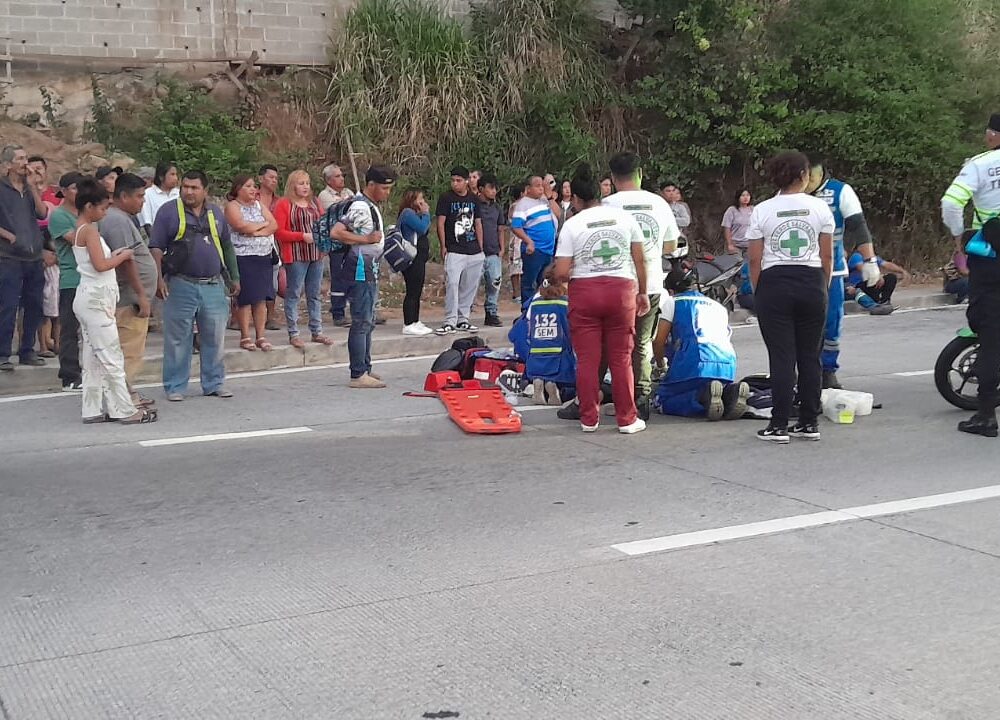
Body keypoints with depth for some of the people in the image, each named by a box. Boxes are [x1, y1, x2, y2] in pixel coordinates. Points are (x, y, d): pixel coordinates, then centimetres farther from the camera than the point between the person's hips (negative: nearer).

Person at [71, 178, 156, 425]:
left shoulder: (81, 229, 14)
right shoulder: (90, 230, -14)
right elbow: (100, 265, -21)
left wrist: (114, 255, 4)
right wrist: (123, 256, -7)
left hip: (90, 299, 10)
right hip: (96, 299, -10)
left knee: (93, 358, 11)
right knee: (111, 357, -6)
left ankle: (93, 410, 14)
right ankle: (126, 411, -3)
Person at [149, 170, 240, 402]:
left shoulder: (216, 213, 13)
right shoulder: (168, 211, 0)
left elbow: (227, 247, 20)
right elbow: (156, 248, -3)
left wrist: (234, 277, 18)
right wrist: (159, 279, -12)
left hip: (214, 285, 4)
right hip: (181, 286, -4)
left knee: (215, 338, 7)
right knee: (178, 339, 2)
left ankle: (214, 383, 19)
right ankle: (175, 387, 11)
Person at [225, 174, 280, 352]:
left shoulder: (258, 205, 17)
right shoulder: (232, 206, -1)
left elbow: (274, 225, 5)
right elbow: (241, 226, -18)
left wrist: (258, 232, -12)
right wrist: (263, 224, -4)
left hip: (264, 257, 5)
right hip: (243, 257, -5)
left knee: (262, 298, 4)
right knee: (245, 298, -4)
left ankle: (260, 336, 9)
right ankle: (245, 337, 3)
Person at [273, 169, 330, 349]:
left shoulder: (314, 203, 15)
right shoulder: (284, 204, -5)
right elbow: (278, 232, -11)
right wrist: (303, 236, -16)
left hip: (316, 255, 6)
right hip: (295, 256, -6)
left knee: (316, 294, 10)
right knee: (294, 294, -3)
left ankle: (317, 332, 17)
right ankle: (293, 334, 2)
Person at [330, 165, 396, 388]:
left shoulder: (372, 207, 15)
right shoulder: (360, 207, -16)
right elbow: (336, 233, -25)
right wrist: (367, 239, -20)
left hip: (370, 270, 11)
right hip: (361, 269, -11)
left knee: (368, 322, 15)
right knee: (361, 323, -8)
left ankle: (365, 370, 22)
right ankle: (358, 376, -6)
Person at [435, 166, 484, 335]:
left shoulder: (474, 199, 12)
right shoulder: (446, 198, 0)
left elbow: (478, 224, 16)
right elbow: (441, 223, -2)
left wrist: (481, 248, 12)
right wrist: (443, 246, -7)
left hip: (474, 252, 5)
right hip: (454, 251, -5)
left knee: (470, 286, 8)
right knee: (452, 284, -16)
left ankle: (463, 319, 18)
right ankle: (450, 322, -15)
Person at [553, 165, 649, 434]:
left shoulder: (572, 225, -3)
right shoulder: (625, 217, 5)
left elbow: (561, 273, -7)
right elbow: (640, 261, 6)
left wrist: (551, 273, 14)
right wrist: (642, 292, 16)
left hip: (584, 292, -2)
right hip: (621, 290, 2)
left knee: (587, 359, 5)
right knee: (621, 358, 7)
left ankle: (589, 418, 11)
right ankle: (627, 419, 11)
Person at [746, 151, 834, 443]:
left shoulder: (762, 211, -1)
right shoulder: (820, 207, 2)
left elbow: (754, 259, -3)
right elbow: (827, 256, 3)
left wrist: (757, 292, 7)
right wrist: (823, 287, 13)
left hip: (774, 284, -1)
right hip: (811, 283, 2)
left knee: (781, 357, -1)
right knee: (810, 356, 9)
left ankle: (779, 425, 0)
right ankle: (809, 423, 13)